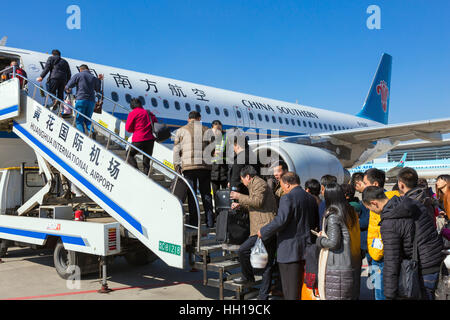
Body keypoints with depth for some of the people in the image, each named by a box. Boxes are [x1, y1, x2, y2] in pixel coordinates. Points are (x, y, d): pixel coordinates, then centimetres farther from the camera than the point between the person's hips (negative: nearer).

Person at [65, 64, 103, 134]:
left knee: (79, 120, 3)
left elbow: (68, 86, 2)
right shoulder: (94, 78, 13)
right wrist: (99, 80, 34)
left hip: (81, 100, -4)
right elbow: (98, 89, 26)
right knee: (87, 120, 13)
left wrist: (68, 90, 23)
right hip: (91, 101, 4)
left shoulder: (78, 75, 3)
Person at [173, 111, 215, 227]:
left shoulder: (181, 130, 8)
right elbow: (212, 151, 5)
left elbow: (176, 150, 5)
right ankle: (210, 222, 7)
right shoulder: (207, 130, 9)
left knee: (191, 194, 4)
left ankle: (194, 222, 2)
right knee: (206, 194, 8)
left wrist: (176, 166, 9)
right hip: (205, 166, 1)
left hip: (188, 166, -1)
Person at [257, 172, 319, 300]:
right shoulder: (311, 198, 9)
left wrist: (263, 232, -11)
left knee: (291, 291, 0)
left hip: (290, 251, -8)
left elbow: (280, 221, -23)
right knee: (303, 286, 19)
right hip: (307, 249, 8)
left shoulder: (287, 198, -15)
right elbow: (315, 223, 15)